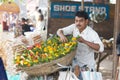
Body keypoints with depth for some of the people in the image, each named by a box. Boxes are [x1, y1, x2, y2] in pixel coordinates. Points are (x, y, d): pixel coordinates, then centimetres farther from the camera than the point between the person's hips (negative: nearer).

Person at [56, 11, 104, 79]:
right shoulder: (74, 27, -7)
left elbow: (101, 48, -32)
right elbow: (59, 31, -8)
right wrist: (62, 35, -32)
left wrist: (84, 41, -40)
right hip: (76, 60, 3)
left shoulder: (92, 33, -21)